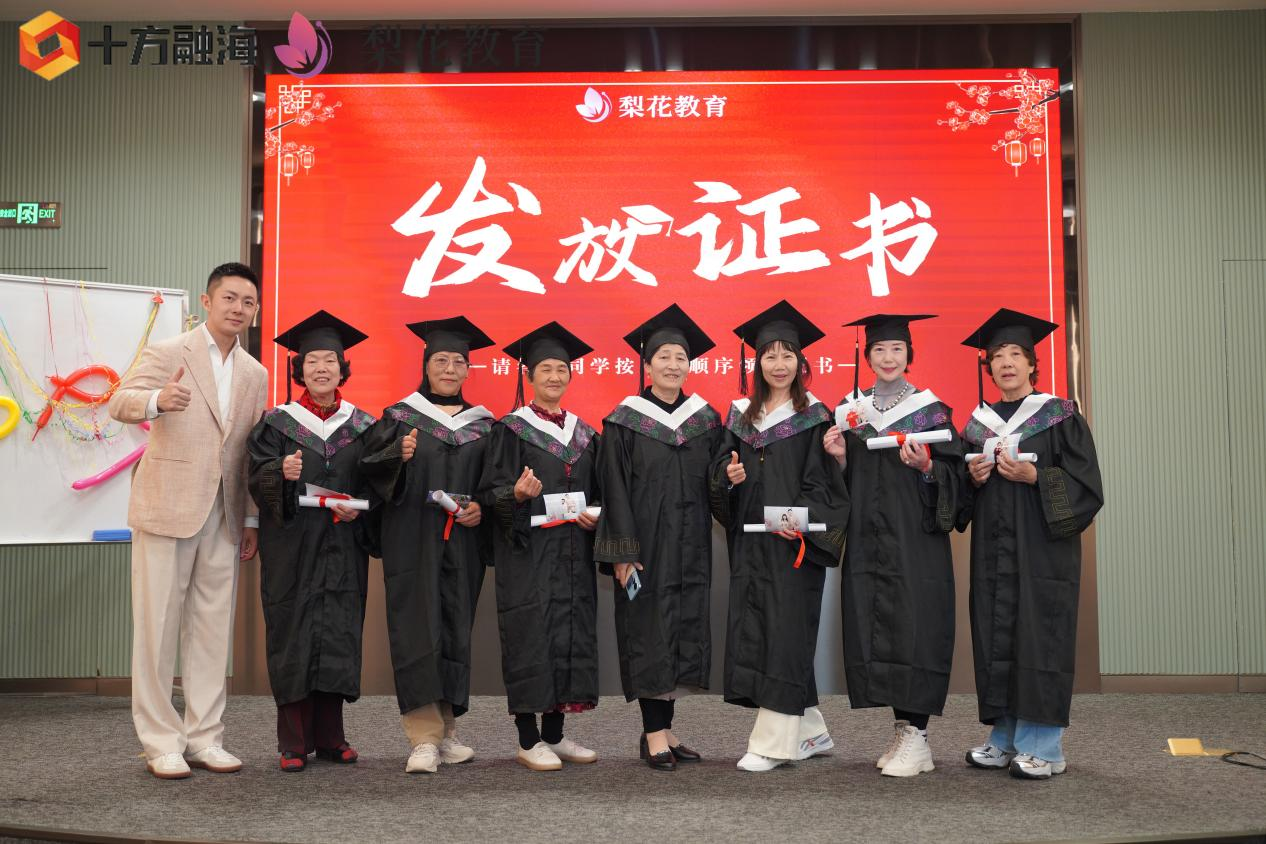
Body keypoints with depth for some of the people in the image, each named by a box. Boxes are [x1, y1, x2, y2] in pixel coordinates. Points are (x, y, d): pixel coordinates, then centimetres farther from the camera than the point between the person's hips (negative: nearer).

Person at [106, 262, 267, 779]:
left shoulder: (255, 375, 13)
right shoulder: (167, 353, -3)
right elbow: (120, 403, -18)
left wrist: (251, 519, 10)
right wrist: (157, 400, -40)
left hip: (223, 517, 5)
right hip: (166, 509, -5)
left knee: (213, 629, 8)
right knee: (158, 627, 0)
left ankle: (204, 738, 17)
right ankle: (161, 743, 9)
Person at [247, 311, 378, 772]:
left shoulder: (362, 426, 9)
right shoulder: (277, 423, 3)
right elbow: (258, 481, -6)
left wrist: (359, 507, -10)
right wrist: (281, 473, -27)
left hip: (344, 548, 2)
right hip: (292, 546, -2)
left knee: (339, 634, 3)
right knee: (293, 634, -2)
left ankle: (329, 735, 13)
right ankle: (294, 741, 5)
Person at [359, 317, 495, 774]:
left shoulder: (481, 423, 12)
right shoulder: (400, 415, 5)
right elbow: (369, 465, -2)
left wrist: (481, 507, -5)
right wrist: (399, 456, -21)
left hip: (462, 543, 3)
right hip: (412, 541, -3)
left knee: (455, 631, 5)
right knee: (418, 631, -9)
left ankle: (444, 731, 15)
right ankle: (424, 739, -9)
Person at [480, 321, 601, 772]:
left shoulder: (583, 433, 13)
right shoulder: (511, 429, -2)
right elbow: (491, 490, -7)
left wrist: (593, 516, -3)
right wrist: (517, 495, -28)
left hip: (573, 554, 6)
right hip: (527, 551, -5)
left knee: (572, 633, 6)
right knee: (531, 637, -5)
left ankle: (554, 734, 17)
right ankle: (528, 741, 4)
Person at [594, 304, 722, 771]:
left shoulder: (705, 420, 7)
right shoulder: (625, 421, -5)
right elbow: (614, 489, -8)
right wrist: (622, 552, -14)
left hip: (690, 548, 4)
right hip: (645, 545, -4)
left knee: (683, 633, 7)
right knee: (649, 634, -2)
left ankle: (663, 728, 17)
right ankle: (654, 735, 6)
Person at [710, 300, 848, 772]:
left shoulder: (814, 418, -1)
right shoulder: (740, 416, 12)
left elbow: (824, 481, -6)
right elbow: (720, 466, 13)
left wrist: (803, 519, -22)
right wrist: (728, 475, -10)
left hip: (792, 541, -5)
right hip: (749, 541, 5)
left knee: (784, 631, -7)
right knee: (753, 632, 5)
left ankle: (773, 742, -3)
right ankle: (809, 732, 18)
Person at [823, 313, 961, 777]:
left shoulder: (930, 409, 1)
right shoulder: (851, 410, 12)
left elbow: (954, 473, -2)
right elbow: (847, 482, 14)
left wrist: (927, 467, -21)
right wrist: (839, 457, -5)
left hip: (915, 540, -4)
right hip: (866, 541, 4)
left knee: (913, 628, -8)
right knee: (873, 629, 3)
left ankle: (915, 735, -3)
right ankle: (902, 731, 12)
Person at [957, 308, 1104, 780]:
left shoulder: (1060, 417, 1)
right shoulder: (978, 424, 14)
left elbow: (1085, 484, -5)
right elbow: (962, 493, 17)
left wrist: (1034, 476, -17)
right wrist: (973, 478, -4)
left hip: (1042, 546, -4)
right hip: (992, 549, 4)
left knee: (1039, 635, -7)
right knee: (995, 638, 2)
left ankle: (1043, 746, -1)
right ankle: (1005, 737, 11)